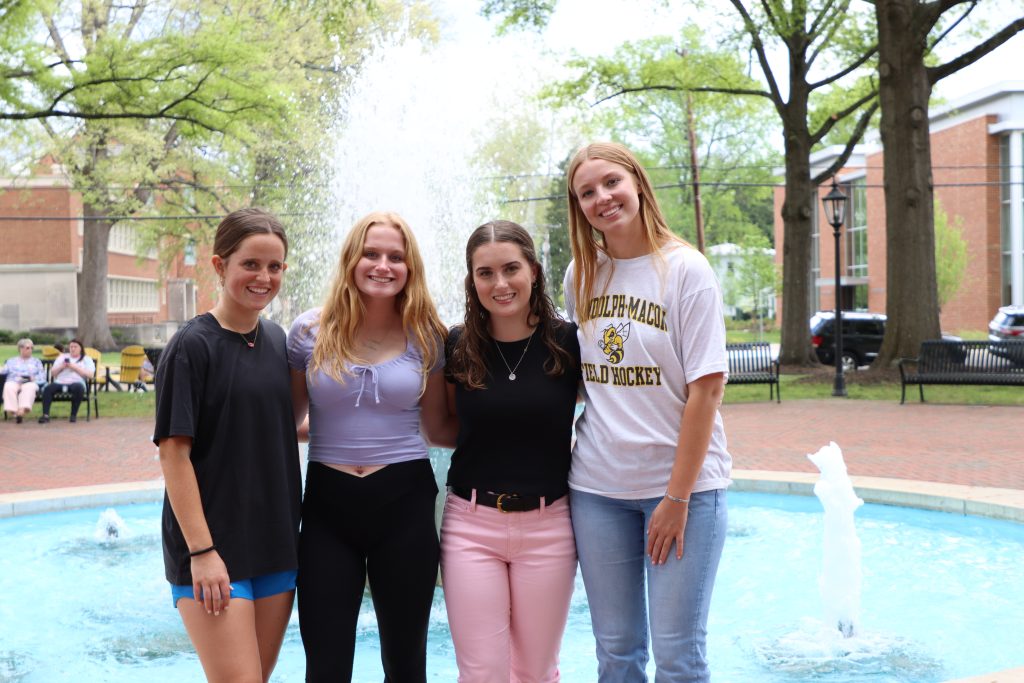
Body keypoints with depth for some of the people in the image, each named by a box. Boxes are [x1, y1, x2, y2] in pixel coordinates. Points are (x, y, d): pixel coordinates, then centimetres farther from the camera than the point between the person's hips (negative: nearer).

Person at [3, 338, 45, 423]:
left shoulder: (36, 361, 27)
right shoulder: (11, 361, 28)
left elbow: (42, 376, 13)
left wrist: (34, 378, -8)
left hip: (30, 383, -1)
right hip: (13, 382, 1)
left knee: (29, 387, -38)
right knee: (9, 387, -35)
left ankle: (22, 410, -58)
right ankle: (14, 411, -47)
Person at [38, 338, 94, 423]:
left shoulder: (87, 359, 17)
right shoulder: (62, 357, 28)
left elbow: (90, 375, 0)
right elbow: (52, 373, 21)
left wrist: (74, 367, -6)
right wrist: (61, 367, 2)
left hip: (76, 382, -3)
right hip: (59, 382, 3)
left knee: (78, 388, -39)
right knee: (48, 388, -29)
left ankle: (74, 415, -30)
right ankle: (45, 415, -35)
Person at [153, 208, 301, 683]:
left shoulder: (275, 340, 8)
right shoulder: (193, 345, -10)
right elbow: (174, 451, -13)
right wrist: (202, 551, -17)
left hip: (275, 541, 6)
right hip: (212, 546, -6)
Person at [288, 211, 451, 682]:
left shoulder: (426, 338, 0)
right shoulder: (309, 332, -1)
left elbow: (438, 427, 7)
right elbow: (287, 419, 10)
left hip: (405, 503, 0)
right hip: (328, 505, 0)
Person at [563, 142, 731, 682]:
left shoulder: (685, 269, -7)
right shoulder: (580, 274, 6)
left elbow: (706, 387, -11)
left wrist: (678, 497, -14)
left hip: (680, 482, -4)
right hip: (597, 485, 4)